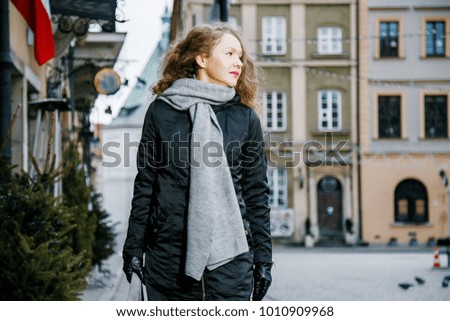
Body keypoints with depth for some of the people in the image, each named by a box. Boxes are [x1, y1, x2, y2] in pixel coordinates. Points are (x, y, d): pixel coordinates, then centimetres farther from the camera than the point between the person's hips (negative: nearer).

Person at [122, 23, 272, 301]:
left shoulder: (245, 117, 8)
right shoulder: (162, 110, 6)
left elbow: (257, 192, 9)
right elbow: (145, 184, 9)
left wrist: (263, 259, 5)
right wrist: (133, 248, 5)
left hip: (229, 254, 0)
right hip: (168, 252, 0)